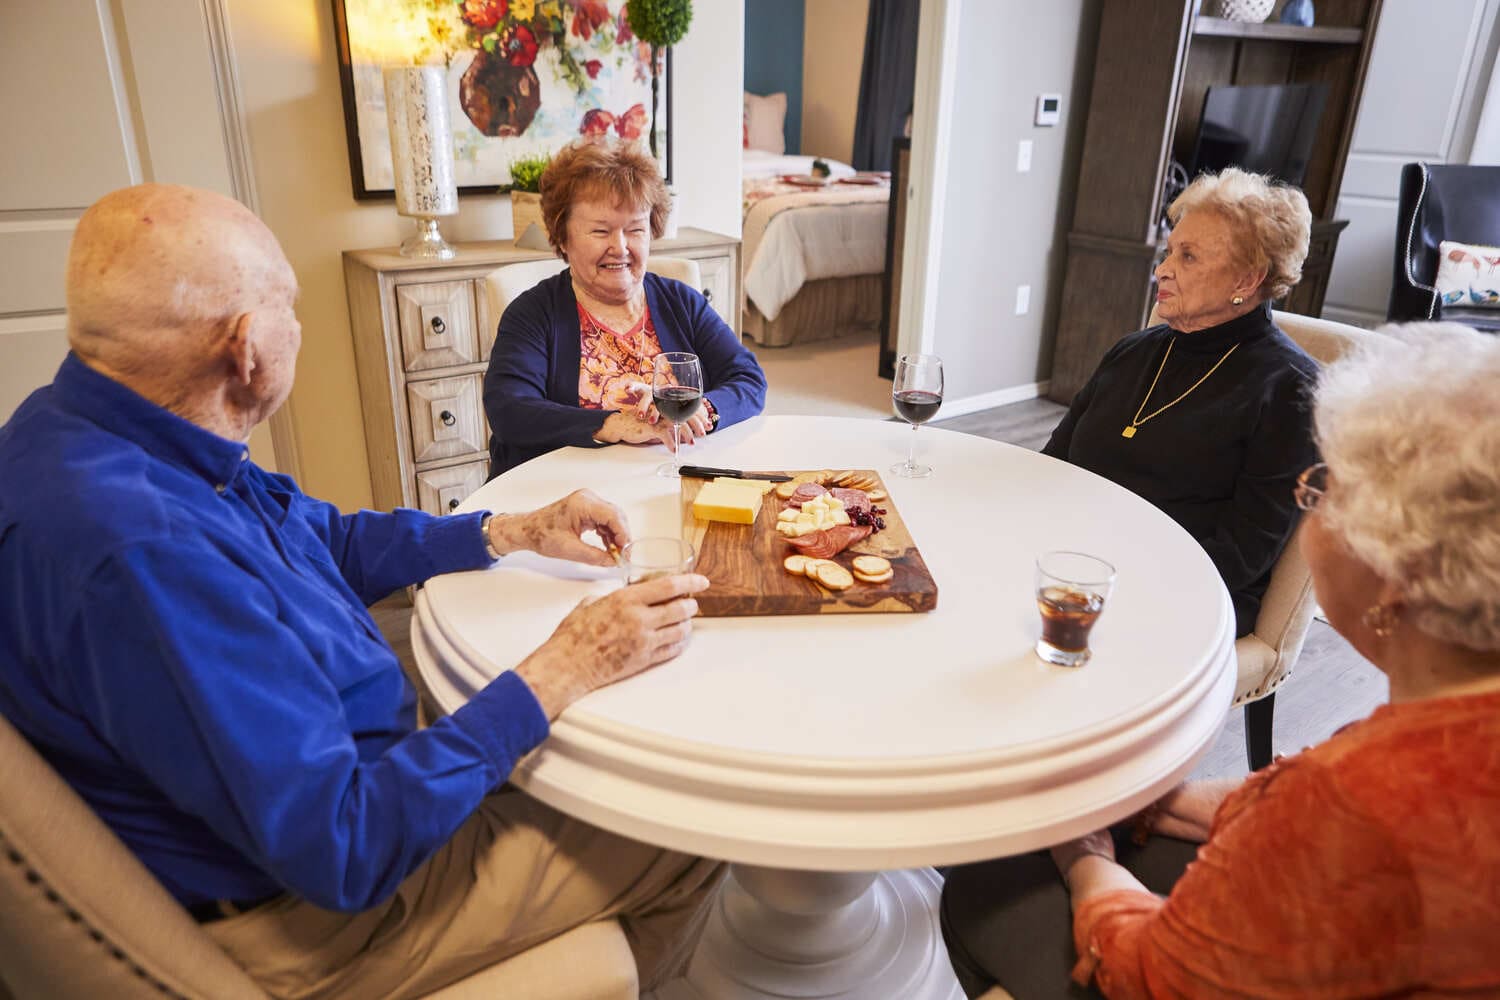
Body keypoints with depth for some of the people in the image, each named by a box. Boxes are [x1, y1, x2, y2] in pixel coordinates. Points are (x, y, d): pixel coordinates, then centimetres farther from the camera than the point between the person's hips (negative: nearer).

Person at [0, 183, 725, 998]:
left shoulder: (83, 426, -3)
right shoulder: (142, 552, -37)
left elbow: (331, 542, 9)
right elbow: (341, 850, -32)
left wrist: (515, 531, 1)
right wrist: (563, 672, -27)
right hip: (301, 916, -9)